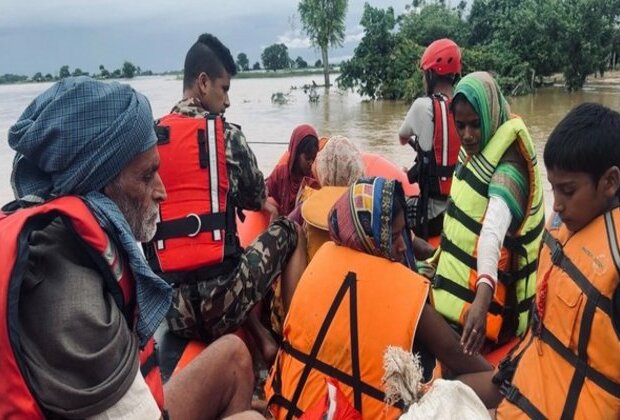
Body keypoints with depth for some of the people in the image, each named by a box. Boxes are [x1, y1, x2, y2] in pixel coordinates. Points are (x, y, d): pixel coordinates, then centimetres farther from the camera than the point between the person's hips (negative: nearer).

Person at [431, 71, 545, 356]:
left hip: (482, 299, -8)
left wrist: (483, 299, -54)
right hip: (458, 287, 8)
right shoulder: (473, 155, 3)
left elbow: (493, 233, -41)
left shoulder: (508, 171, -23)